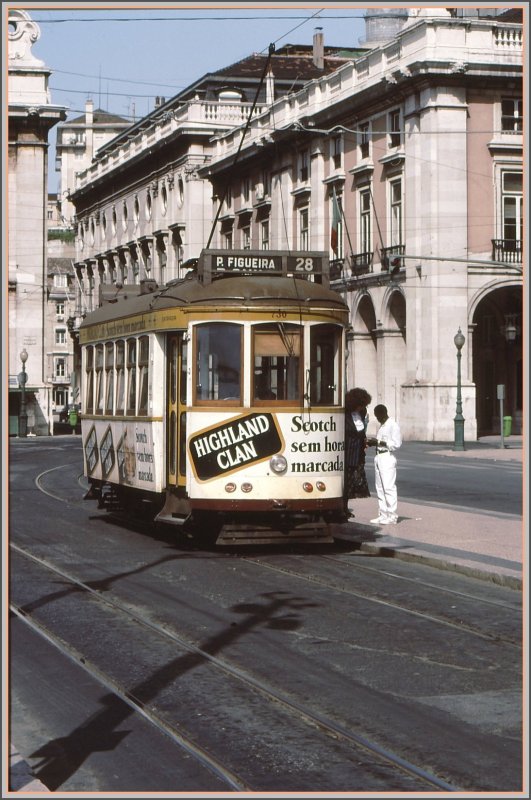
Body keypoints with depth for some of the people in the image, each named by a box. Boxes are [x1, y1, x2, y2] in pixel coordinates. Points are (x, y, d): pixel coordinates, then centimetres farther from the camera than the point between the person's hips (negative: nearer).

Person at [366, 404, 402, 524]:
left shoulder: (393, 425, -9)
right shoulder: (382, 425, 18)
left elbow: (396, 444, -15)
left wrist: (378, 442, -16)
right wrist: (373, 443, 6)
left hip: (387, 457, -9)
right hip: (378, 456, 9)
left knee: (389, 487, -9)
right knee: (380, 487, 9)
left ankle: (392, 516, -8)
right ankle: (383, 515, 13)